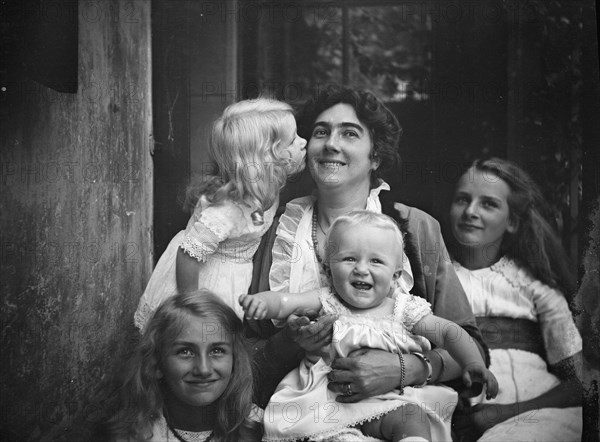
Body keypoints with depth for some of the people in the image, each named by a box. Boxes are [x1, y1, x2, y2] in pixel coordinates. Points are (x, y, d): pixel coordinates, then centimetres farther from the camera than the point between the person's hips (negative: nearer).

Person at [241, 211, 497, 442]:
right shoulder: (326, 303, 1)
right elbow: (284, 303, -13)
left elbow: (448, 332, 1)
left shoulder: (403, 309, 3)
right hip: (325, 398, 1)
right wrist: (263, 301, -37)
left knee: (413, 419, -30)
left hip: (384, 402, 0)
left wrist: (473, 364, -16)